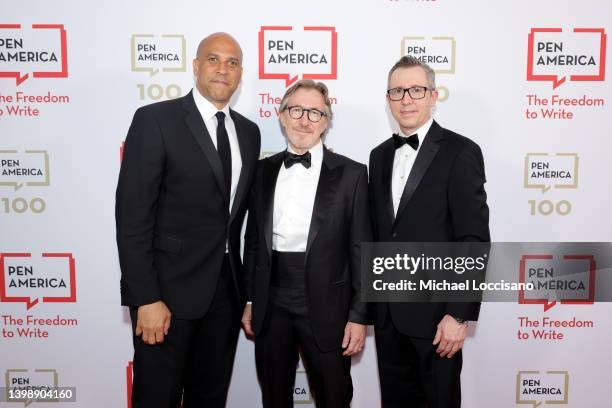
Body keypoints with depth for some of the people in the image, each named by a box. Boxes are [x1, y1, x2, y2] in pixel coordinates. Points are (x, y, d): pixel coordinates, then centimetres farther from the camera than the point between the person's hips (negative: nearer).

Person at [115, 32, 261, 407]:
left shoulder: (249, 132, 9)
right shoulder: (155, 120, -8)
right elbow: (132, 215, -12)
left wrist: (247, 286, 11)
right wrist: (146, 298, -17)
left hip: (227, 288, 5)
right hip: (170, 287, -5)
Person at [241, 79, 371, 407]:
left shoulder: (350, 173, -4)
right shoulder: (264, 170, 6)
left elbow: (361, 250, -5)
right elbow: (253, 240, 10)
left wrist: (359, 315, -7)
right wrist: (249, 299, 9)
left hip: (325, 306, -3)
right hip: (270, 304, 4)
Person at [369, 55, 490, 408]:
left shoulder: (461, 152, -9)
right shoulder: (380, 155, 9)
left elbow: (474, 240, -13)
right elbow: (378, 232, 10)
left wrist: (460, 314, -17)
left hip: (435, 310, -5)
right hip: (388, 312, 5)